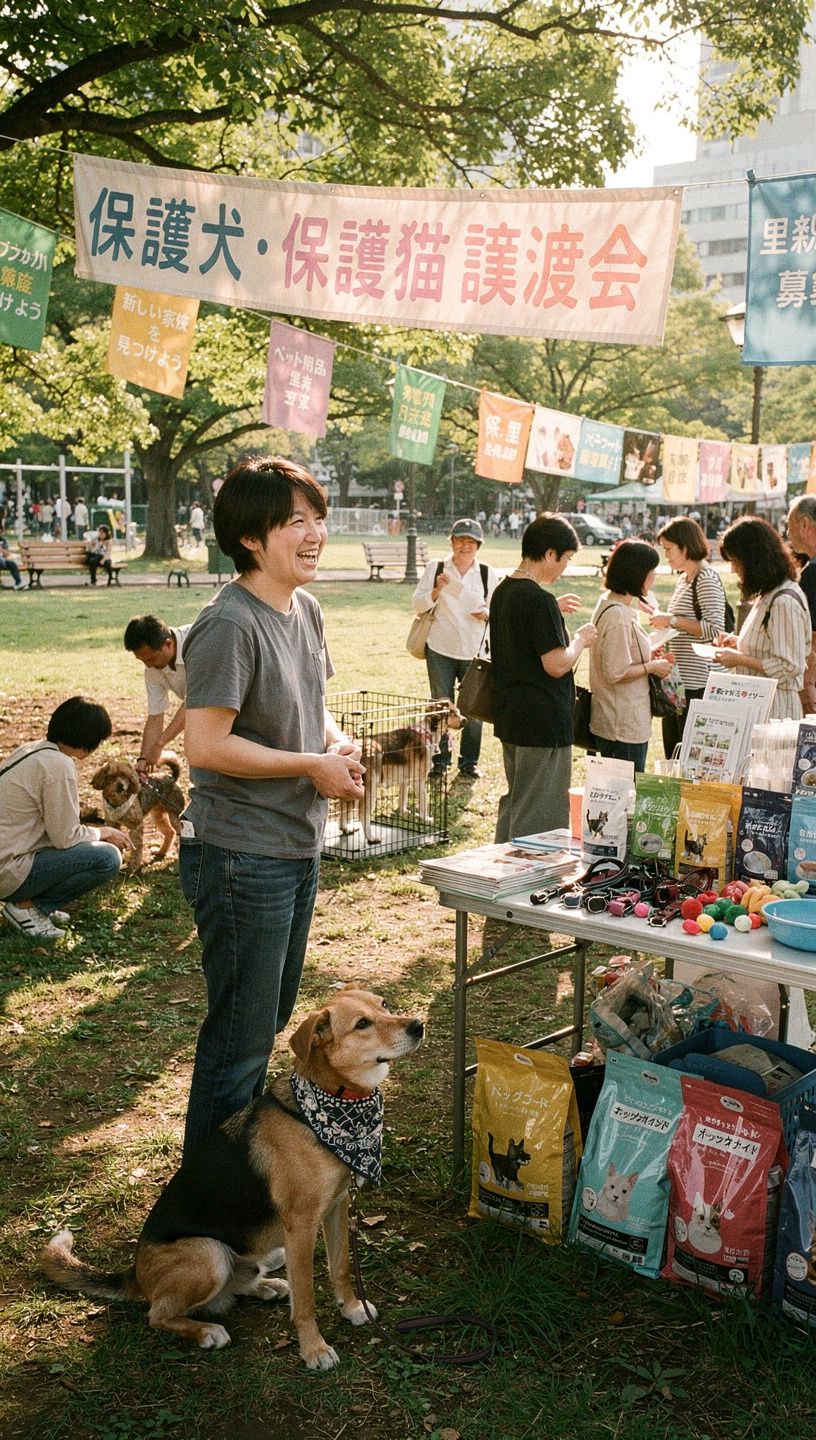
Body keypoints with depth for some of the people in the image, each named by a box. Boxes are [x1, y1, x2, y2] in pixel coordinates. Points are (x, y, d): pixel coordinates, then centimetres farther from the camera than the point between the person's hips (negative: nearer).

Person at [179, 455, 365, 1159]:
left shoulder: (306, 610, 6)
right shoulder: (230, 625, -21)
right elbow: (206, 745, -26)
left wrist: (339, 742, -1)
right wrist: (313, 765, -17)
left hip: (298, 847, 9)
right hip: (242, 857, -9)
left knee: (272, 1018, 23)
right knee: (241, 1036, 3)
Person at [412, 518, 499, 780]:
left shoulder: (487, 574, 5)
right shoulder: (435, 568, 2)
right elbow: (418, 605, -1)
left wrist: (488, 613, -9)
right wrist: (438, 589, -18)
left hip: (475, 650, 1)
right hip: (440, 649, -1)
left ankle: (469, 762, 17)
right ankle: (440, 760, 19)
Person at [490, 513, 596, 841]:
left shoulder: (503, 591, 8)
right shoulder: (539, 599, -20)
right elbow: (557, 664, -21)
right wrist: (580, 639, -5)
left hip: (510, 716, 10)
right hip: (544, 721, -10)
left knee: (514, 800, 21)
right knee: (541, 814, 0)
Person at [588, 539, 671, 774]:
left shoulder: (607, 604, 11)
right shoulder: (618, 615, -20)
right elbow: (615, 673, -22)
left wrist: (647, 658, 10)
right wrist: (652, 667, -10)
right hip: (624, 727, -10)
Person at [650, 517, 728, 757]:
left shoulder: (706, 579, -12)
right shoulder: (684, 578, 16)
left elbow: (716, 629, -21)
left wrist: (672, 620, -19)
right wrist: (660, 616, 13)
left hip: (696, 682, -10)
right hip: (676, 679, 10)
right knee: (672, 753, 14)